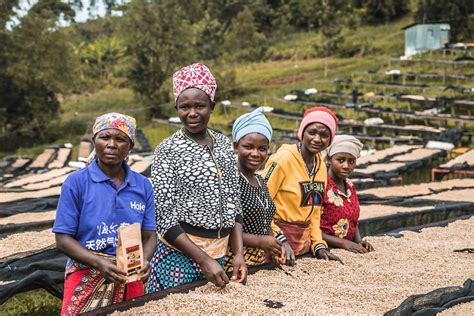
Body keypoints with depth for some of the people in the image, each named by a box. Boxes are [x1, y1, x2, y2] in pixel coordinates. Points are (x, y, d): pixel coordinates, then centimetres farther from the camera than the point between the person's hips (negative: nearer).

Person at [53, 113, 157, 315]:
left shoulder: (143, 186, 3)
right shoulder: (76, 182, -7)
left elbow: (149, 236, 4)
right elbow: (63, 239, -8)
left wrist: (144, 260, -17)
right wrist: (99, 263, -22)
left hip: (130, 279, 3)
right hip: (86, 280, -3)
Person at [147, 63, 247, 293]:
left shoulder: (223, 144, 6)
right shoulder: (168, 150, -10)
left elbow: (234, 205, 9)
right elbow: (165, 218, -13)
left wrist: (238, 253, -1)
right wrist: (204, 260, -18)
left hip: (218, 254, 5)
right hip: (180, 253, -5)